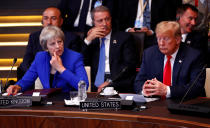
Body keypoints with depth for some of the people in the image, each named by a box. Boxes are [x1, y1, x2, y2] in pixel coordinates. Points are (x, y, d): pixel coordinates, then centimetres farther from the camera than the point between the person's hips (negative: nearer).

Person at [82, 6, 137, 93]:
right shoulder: (92, 41, 20)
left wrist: (110, 82, -13)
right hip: (95, 89, 3)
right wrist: (88, 40, 0)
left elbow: (129, 64, -2)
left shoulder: (124, 38, 9)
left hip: (119, 88, -3)